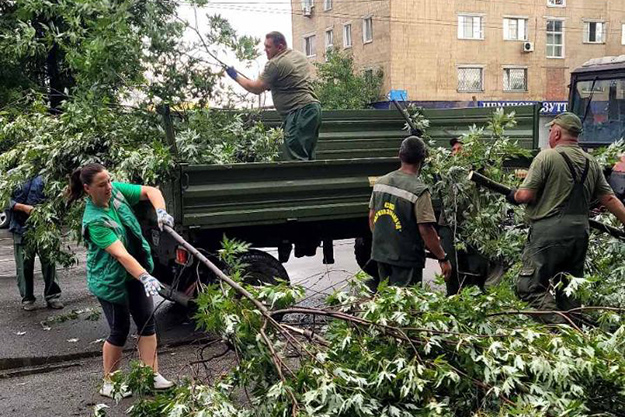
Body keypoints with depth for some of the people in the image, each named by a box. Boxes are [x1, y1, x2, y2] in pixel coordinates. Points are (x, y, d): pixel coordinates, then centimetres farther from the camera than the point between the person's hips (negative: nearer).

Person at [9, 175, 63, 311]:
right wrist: (24, 207, -15)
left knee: (49, 261, 2)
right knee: (25, 265, 7)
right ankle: (27, 298, 20)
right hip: (22, 228, -1)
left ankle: (52, 296, 14)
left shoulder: (41, 178, 4)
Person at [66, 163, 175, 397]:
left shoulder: (116, 191, -9)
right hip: (110, 279, -6)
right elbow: (121, 254, -36)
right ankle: (109, 384, 21)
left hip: (134, 272, 7)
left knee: (147, 322, 5)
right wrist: (145, 277, -47)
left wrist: (160, 212, -23)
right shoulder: (94, 221, -28)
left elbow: (151, 191, -4)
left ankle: (152, 375, 13)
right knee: (120, 330, 3)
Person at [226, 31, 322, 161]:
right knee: (307, 158, 13)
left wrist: (235, 76, 4)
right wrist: (271, 85, 24)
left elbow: (256, 89, -9)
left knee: (296, 159, -10)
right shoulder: (300, 55, 16)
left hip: (299, 112, -10)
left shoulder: (275, 64, -12)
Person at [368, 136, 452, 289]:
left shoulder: (380, 182, 2)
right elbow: (426, 229, -19)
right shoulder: (419, 191, -18)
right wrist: (443, 258, -10)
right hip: (406, 259, -6)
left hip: (380, 254, 6)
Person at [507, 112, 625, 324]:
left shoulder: (547, 157, -9)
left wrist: (513, 195, 8)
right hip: (580, 233, 7)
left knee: (530, 287, -4)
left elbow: (525, 195, -12)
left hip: (549, 232, -7)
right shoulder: (591, 163, 10)